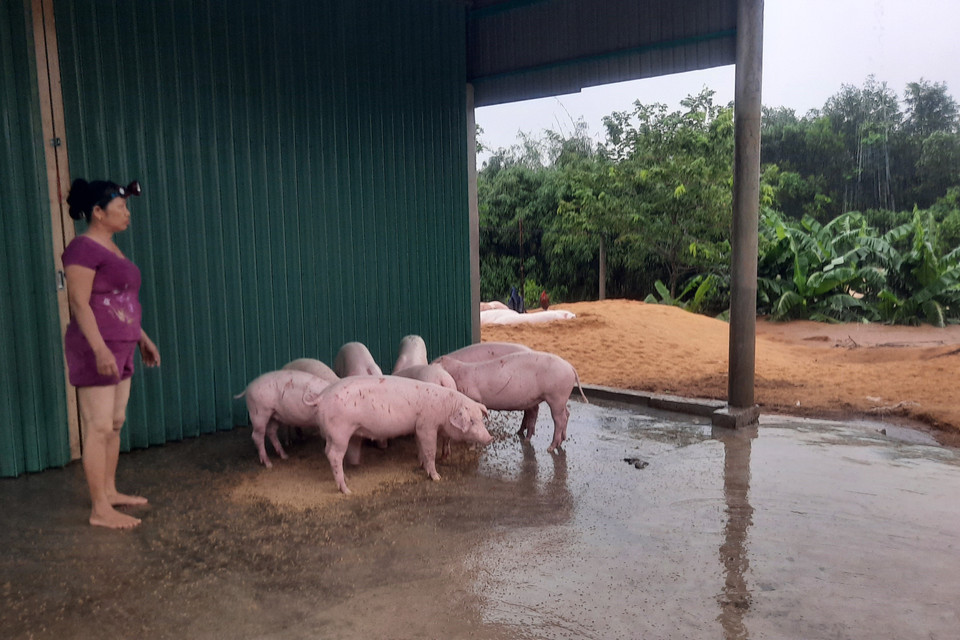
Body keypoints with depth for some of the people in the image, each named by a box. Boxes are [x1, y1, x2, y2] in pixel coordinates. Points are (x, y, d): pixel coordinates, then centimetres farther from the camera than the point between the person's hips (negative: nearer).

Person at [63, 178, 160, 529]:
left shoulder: (111, 248, 16)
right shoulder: (83, 247, -12)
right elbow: (79, 303, -18)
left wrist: (143, 338, 22)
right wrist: (100, 349, -25)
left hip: (120, 348, 9)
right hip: (96, 348, -9)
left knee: (115, 424, 15)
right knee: (99, 428, -6)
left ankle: (110, 491, 26)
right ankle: (100, 510, 0)